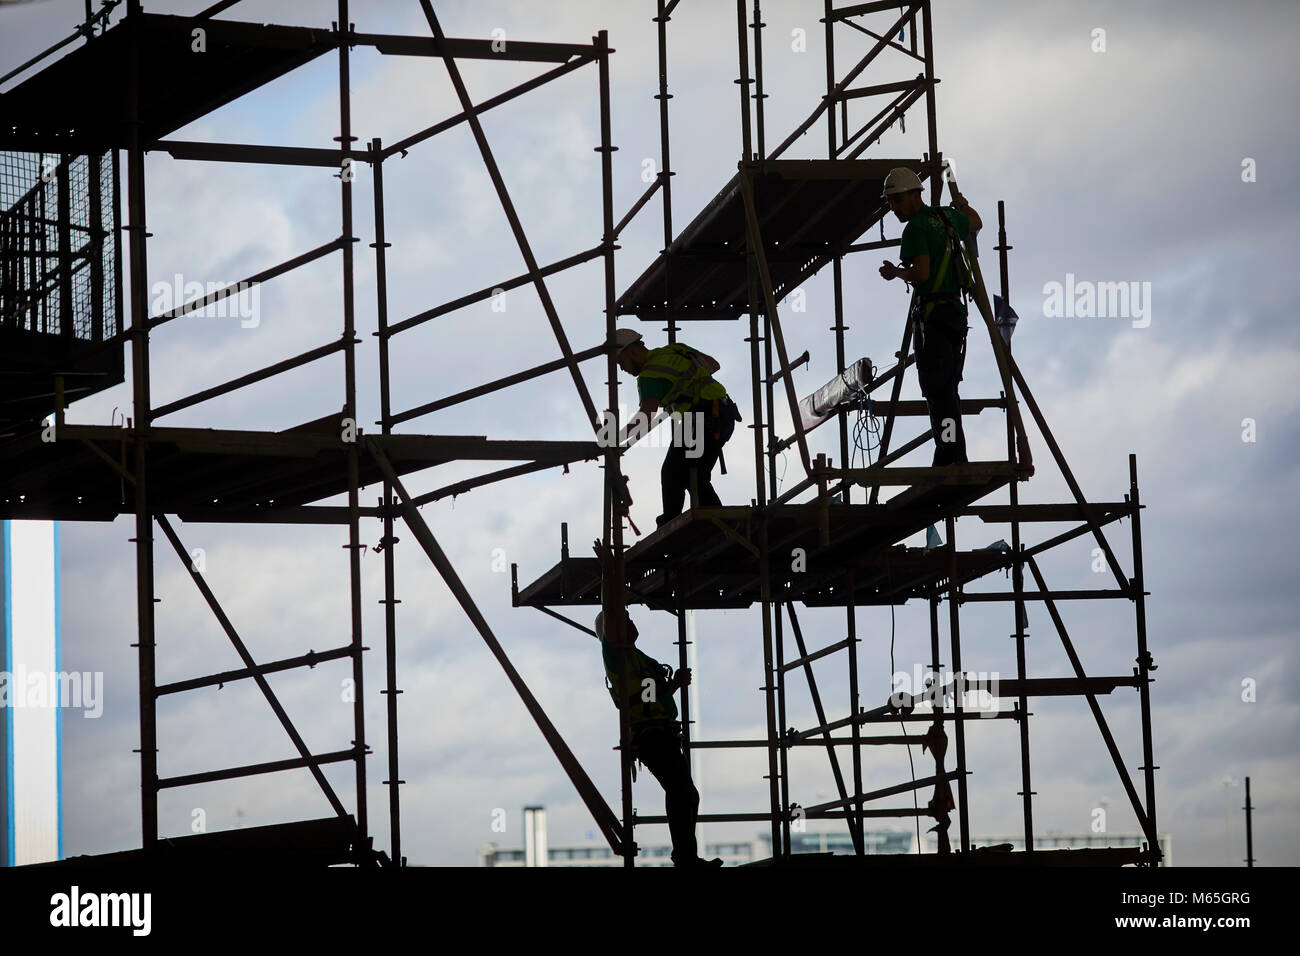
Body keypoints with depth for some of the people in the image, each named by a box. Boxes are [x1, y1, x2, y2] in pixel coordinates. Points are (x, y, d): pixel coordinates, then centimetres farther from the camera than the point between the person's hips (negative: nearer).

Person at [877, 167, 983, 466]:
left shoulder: (916, 227, -11)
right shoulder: (947, 217, 15)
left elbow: (922, 273, -21)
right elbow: (975, 224, 38)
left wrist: (895, 272, -2)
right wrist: (961, 203, 57)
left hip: (933, 314, -9)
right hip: (956, 309, 9)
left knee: (936, 388, -9)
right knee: (948, 388, 13)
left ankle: (948, 455, -14)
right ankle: (957, 456, 13)